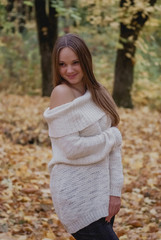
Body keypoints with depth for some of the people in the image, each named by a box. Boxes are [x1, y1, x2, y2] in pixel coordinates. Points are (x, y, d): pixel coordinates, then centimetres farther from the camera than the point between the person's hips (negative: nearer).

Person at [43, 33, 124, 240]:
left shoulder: (97, 94, 7)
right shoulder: (62, 93, -12)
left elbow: (113, 147, 5)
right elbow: (71, 148, -18)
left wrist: (115, 190, -3)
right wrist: (112, 137, -7)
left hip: (102, 188, 6)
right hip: (76, 193, -6)